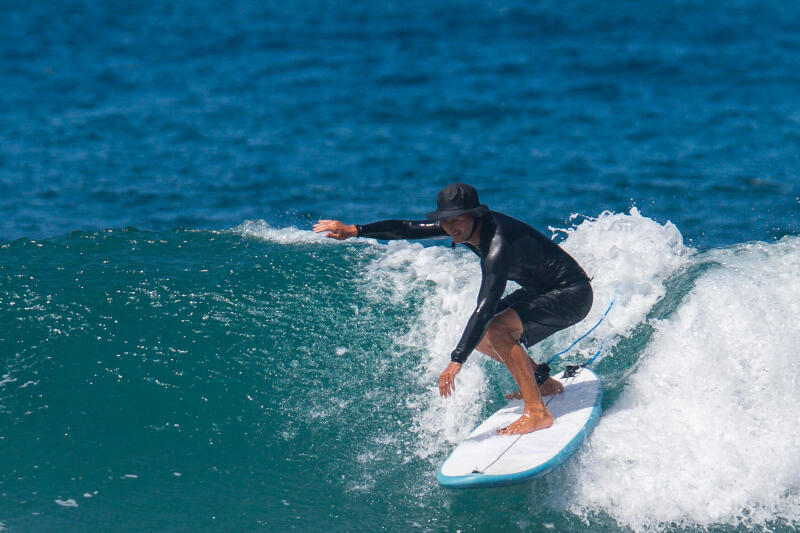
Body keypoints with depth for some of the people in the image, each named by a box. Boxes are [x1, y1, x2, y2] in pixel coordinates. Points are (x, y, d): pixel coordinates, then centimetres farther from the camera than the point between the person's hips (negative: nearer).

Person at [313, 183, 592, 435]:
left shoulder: (497, 244, -32)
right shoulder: (465, 225, -6)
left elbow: (485, 308, -38)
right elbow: (410, 228, 3)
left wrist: (457, 361, -41)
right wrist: (354, 231, -3)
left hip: (571, 295, -10)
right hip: (541, 290, 10)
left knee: (495, 329, -27)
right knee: (477, 335, 7)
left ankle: (537, 413, -23)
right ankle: (542, 382, 22)